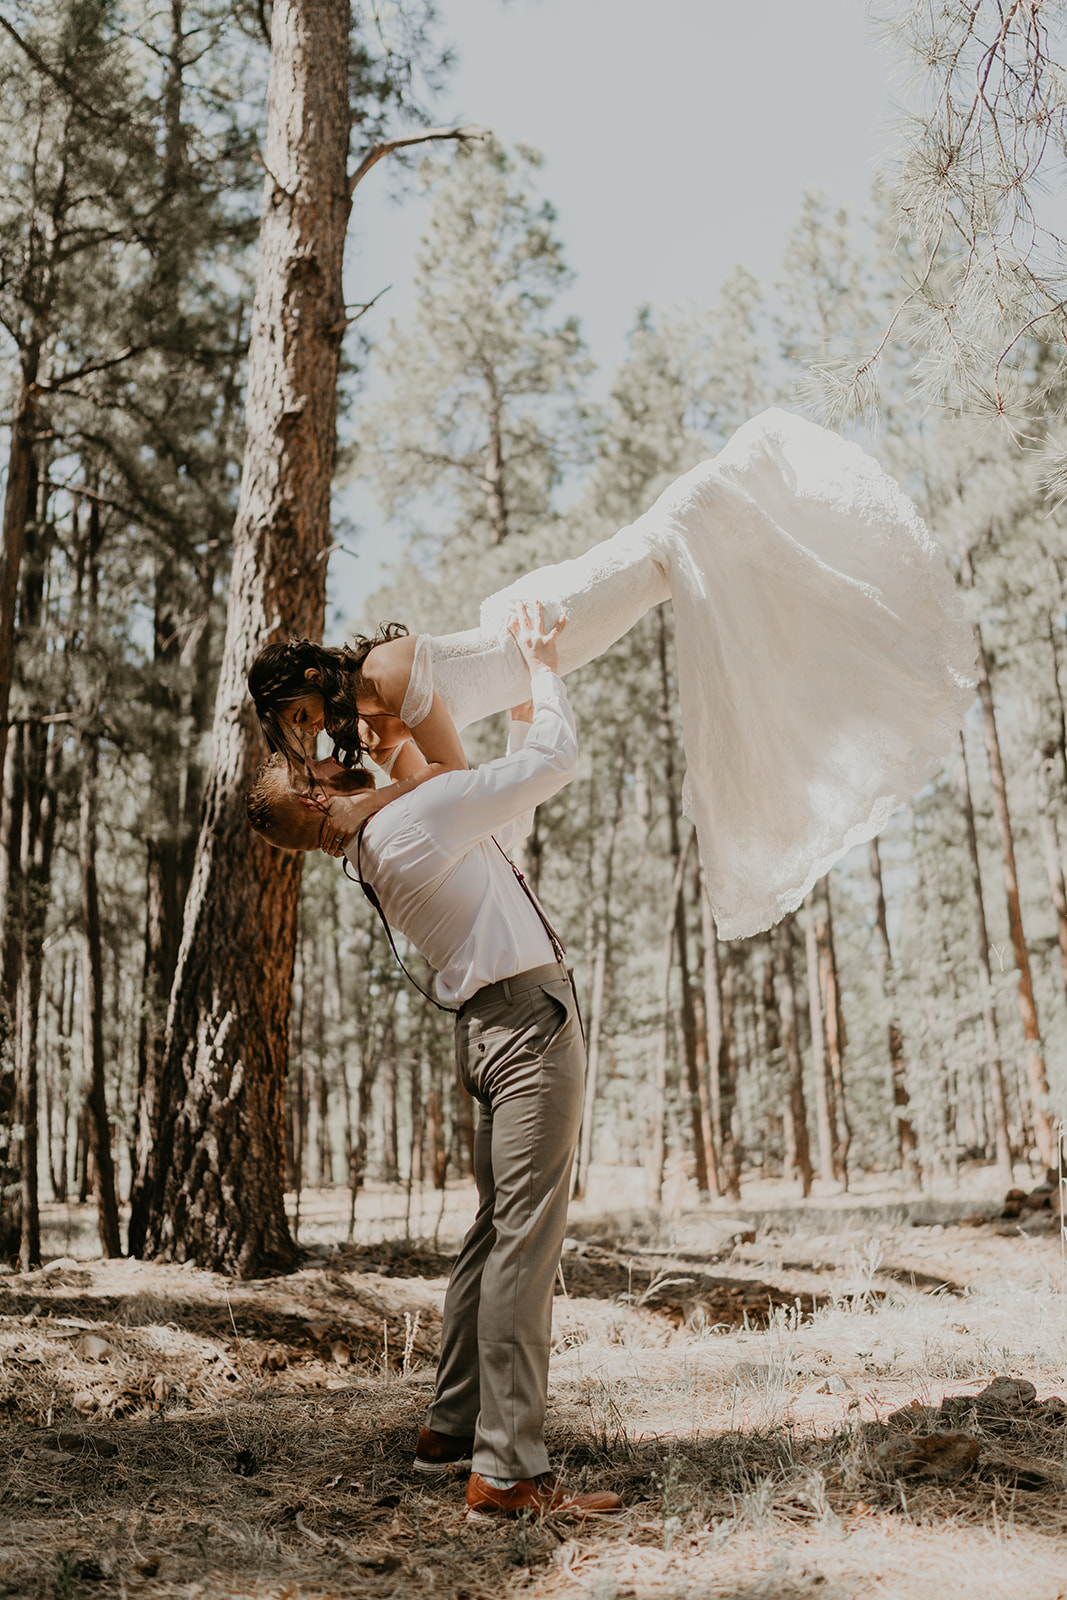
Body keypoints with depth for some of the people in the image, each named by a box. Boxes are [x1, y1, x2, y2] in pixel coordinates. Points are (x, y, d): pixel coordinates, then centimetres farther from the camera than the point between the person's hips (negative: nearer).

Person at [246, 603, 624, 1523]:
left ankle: (451, 1428, 21)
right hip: (531, 1018, -9)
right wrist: (542, 666, 6)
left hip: (498, 1027, 9)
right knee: (526, 1238, -10)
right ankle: (507, 1471, -9)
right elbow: (557, 761, -8)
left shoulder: (383, 849, 17)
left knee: (498, 1231, 14)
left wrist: (523, 707, 24)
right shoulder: (417, 814, -11)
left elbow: (510, 816, 28)